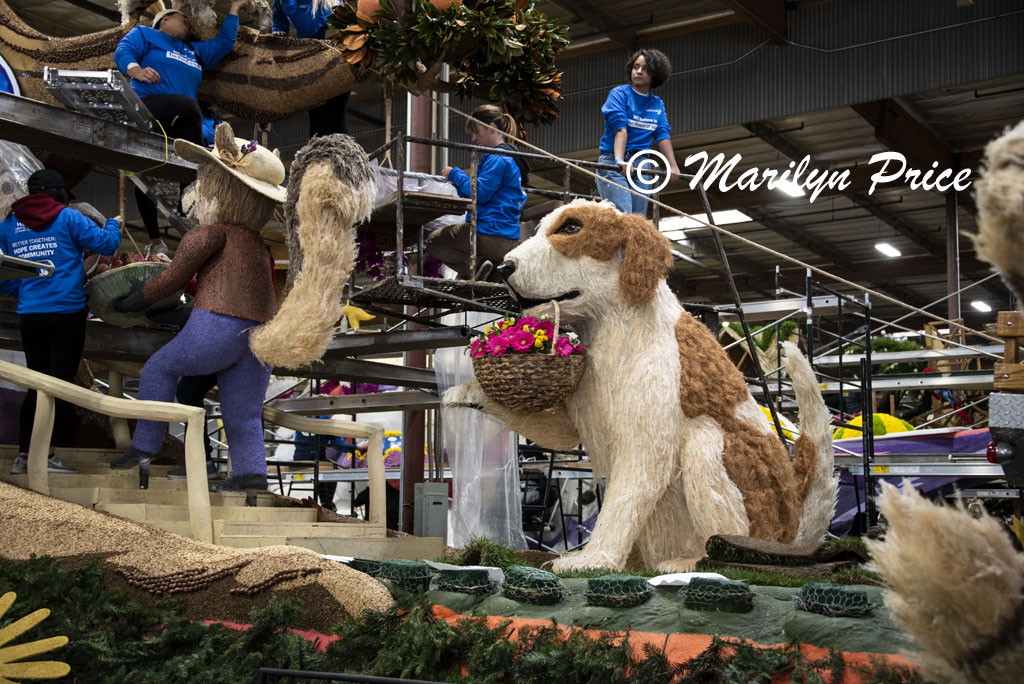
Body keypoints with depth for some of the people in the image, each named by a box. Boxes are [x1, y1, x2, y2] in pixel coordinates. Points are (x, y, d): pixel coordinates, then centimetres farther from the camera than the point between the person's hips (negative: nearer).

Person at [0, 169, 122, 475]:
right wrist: (113, 224, 17)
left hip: (30, 316, 5)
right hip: (66, 313, -5)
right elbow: (106, 244, -2)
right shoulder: (67, 218, -3)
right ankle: (48, 455, -2)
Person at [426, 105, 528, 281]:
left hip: (490, 237, -11)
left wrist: (455, 174, -6)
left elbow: (480, 193, -20)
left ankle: (476, 265, -13)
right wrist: (459, 182, 10)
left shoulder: (497, 158, -12)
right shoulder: (510, 157, 20)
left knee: (433, 241, 5)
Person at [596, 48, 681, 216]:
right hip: (613, 162, -5)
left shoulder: (658, 104, 15)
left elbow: (663, 136, 7)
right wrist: (619, 160, -29)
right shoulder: (619, 94, -1)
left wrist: (673, 166, -5)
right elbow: (620, 129, -15)